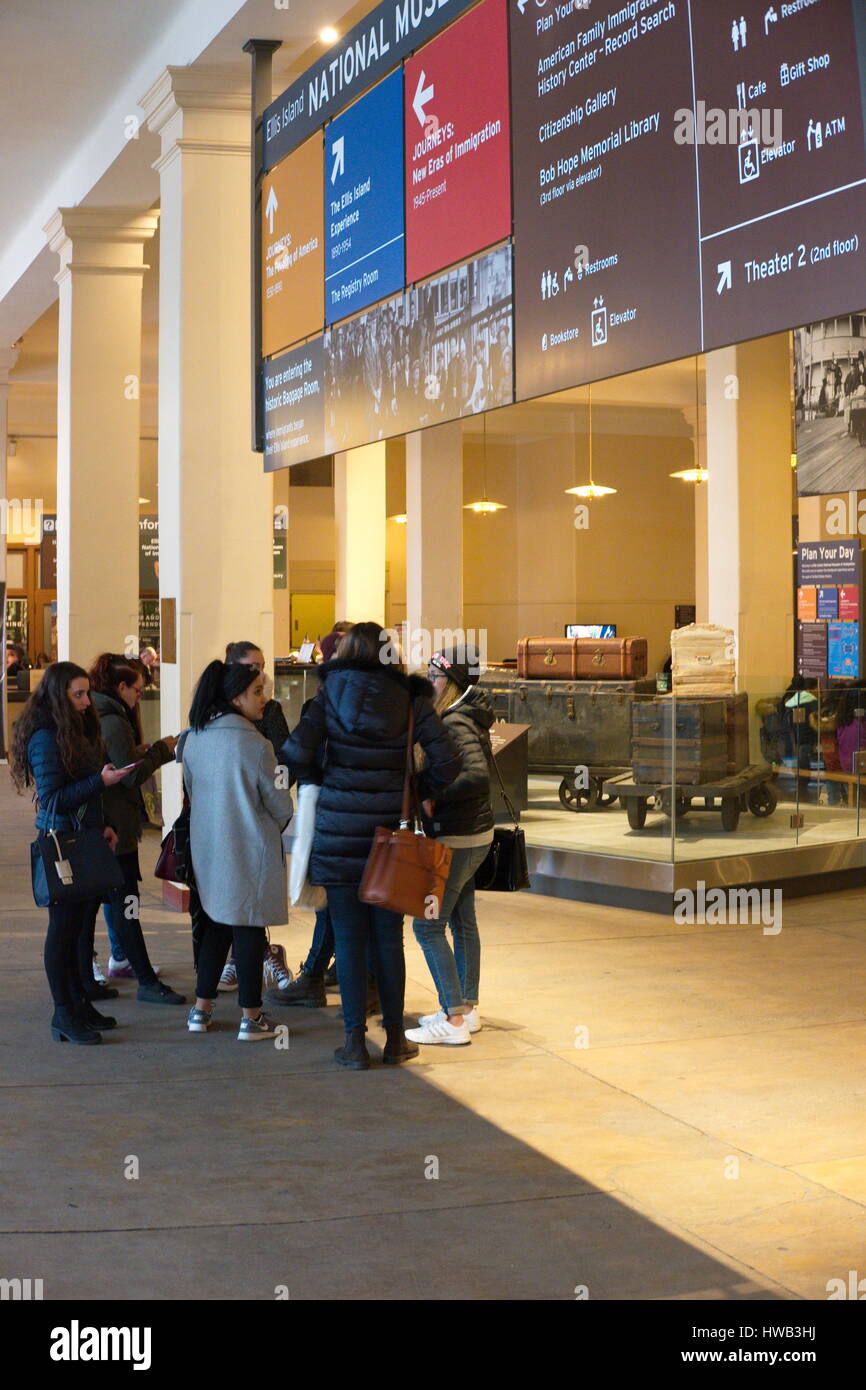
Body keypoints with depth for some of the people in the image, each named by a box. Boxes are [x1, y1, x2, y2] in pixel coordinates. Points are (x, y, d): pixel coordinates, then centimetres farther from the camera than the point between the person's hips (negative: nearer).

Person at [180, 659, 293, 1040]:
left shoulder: (192, 739, 1)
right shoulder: (254, 745, -18)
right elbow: (280, 805, -9)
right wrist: (279, 826, 12)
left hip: (207, 848, 6)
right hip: (250, 851, -6)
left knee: (215, 923, 17)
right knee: (249, 928, 2)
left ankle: (201, 1008, 20)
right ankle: (251, 1016, 9)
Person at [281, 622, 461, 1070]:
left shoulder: (330, 694, -1)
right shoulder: (409, 697, 1)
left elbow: (297, 752, -11)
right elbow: (446, 760, -7)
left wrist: (320, 781, 7)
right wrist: (419, 793, 8)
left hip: (340, 828, -1)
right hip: (391, 827, 1)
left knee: (349, 936, 5)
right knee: (389, 935, 10)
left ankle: (355, 1041, 6)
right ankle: (394, 1037, 16)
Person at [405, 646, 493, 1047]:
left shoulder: (455, 724, -19)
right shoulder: (469, 718, 10)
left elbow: (477, 776, -33)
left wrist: (431, 796, -26)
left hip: (457, 838, -10)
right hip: (476, 833, 10)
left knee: (428, 926, -6)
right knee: (462, 922, 17)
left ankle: (454, 1021, -5)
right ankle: (466, 1009, 25)